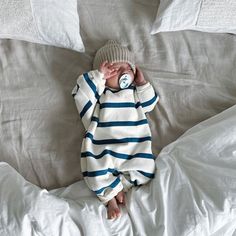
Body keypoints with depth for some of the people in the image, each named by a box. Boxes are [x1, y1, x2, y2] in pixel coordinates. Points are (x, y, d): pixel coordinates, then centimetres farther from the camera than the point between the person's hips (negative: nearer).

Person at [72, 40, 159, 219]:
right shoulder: (99, 92, 10)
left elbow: (149, 104, 16)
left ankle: (116, 187, 1)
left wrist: (142, 83, 11)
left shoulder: (135, 92, 22)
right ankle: (111, 197, 2)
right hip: (103, 149, -3)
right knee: (96, 175, -23)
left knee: (146, 172, -15)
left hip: (135, 147, 3)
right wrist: (98, 76, -8)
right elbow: (80, 92, -5)